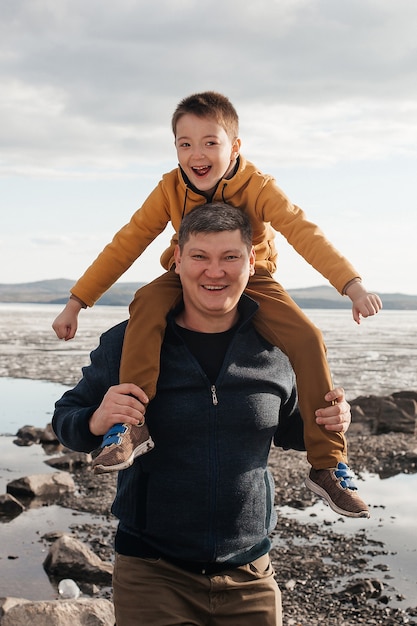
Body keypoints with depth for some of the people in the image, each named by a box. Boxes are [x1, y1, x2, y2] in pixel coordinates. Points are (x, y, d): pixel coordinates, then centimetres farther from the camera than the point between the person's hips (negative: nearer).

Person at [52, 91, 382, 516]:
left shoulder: (257, 187, -19)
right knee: (146, 303, -33)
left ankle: (326, 464, -14)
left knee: (308, 341, -24)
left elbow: (303, 232, -31)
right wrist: (76, 302, -12)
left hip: (251, 280, -1)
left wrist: (352, 285, -45)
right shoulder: (170, 190, -12)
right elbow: (127, 244, -10)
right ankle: (132, 423, -32)